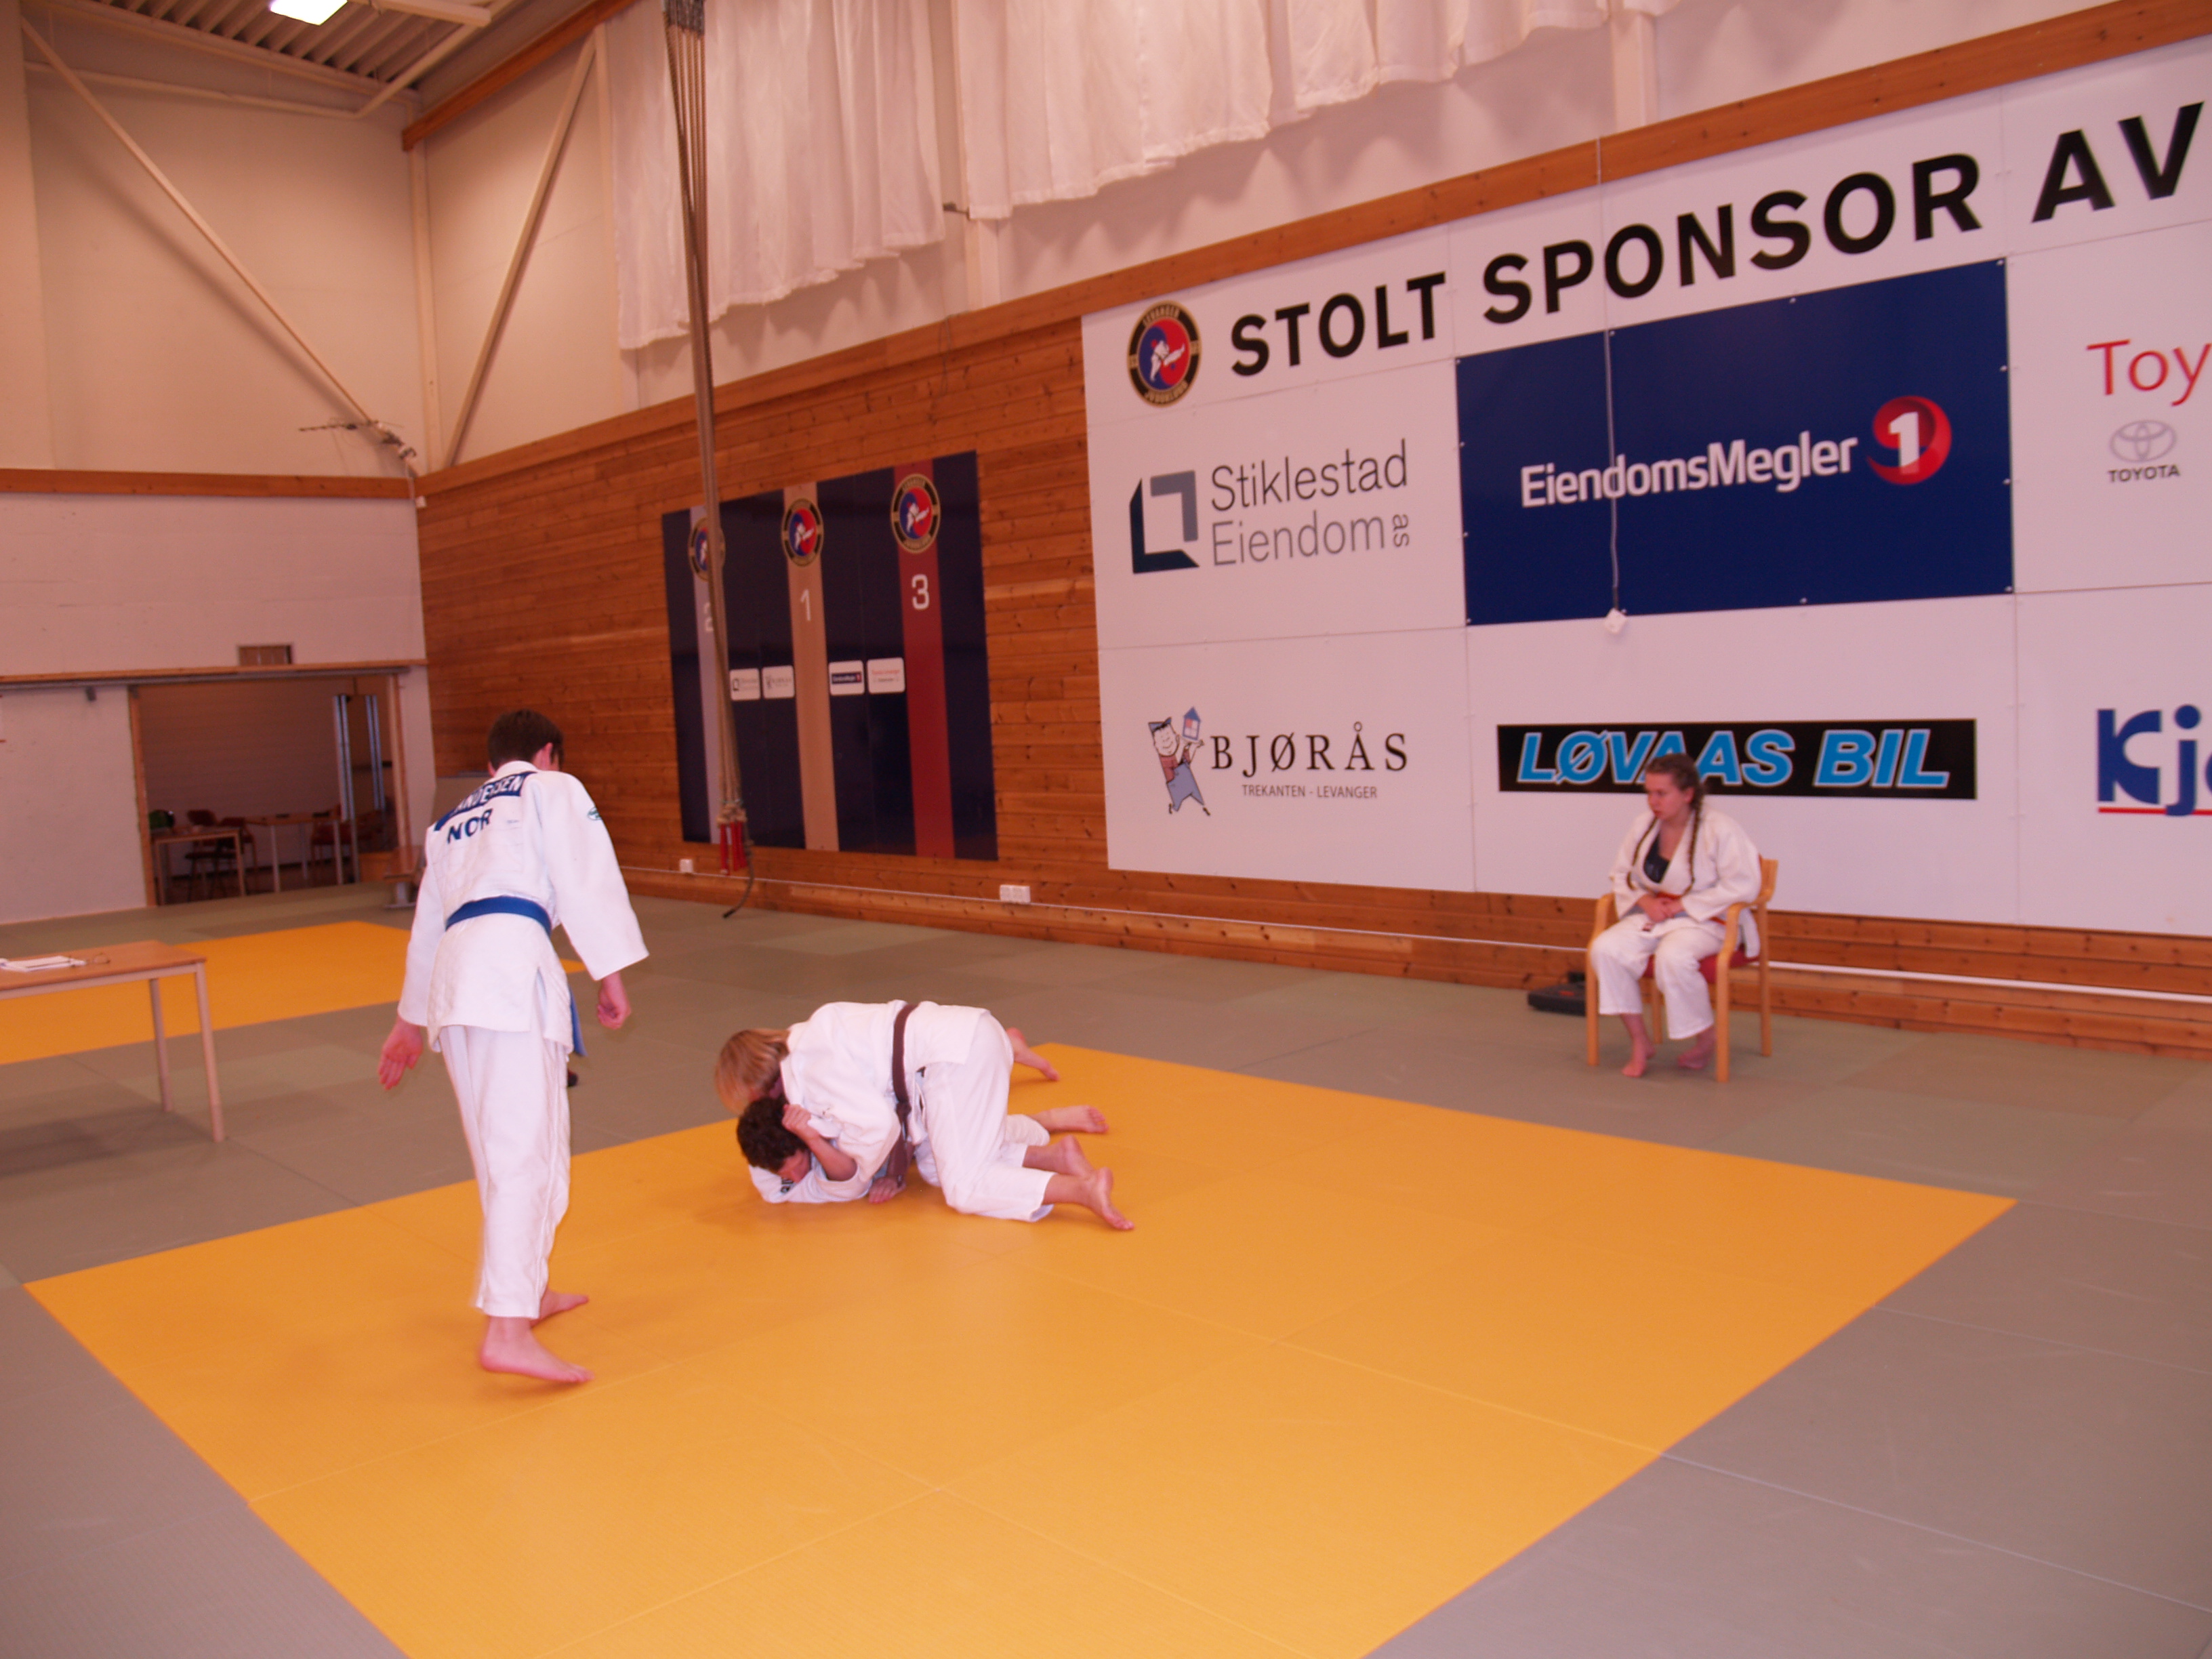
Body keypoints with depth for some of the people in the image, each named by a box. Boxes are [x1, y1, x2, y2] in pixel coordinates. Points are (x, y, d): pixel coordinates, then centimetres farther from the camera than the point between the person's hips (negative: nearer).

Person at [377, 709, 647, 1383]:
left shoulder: (451, 822, 32)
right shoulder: (553, 790, 14)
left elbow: (428, 924, 38)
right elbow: (587, 878, 0)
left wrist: (413, 1021, 47)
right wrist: (611, 973, -1)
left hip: (453, 975, 7)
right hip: (513, 962, -7)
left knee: (505, 1148, 18)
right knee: (524, 1152, -13)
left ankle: (528, 1293, 30)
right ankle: (508, 1329, -21)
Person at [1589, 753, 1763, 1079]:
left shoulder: (1720, 829, -13)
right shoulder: (1643, 825, 5)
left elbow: (1742, 886, -15)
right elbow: (1622, 874, 15)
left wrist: (1684, 904, -17)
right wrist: (1644, 900, -6)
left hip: (1707, 921, -6)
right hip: (1653, 915, 6)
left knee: (1673, 958, -37)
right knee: (1606, 949, -22)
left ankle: (1706, 1040, -9)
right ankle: (1641, 1043, -11)